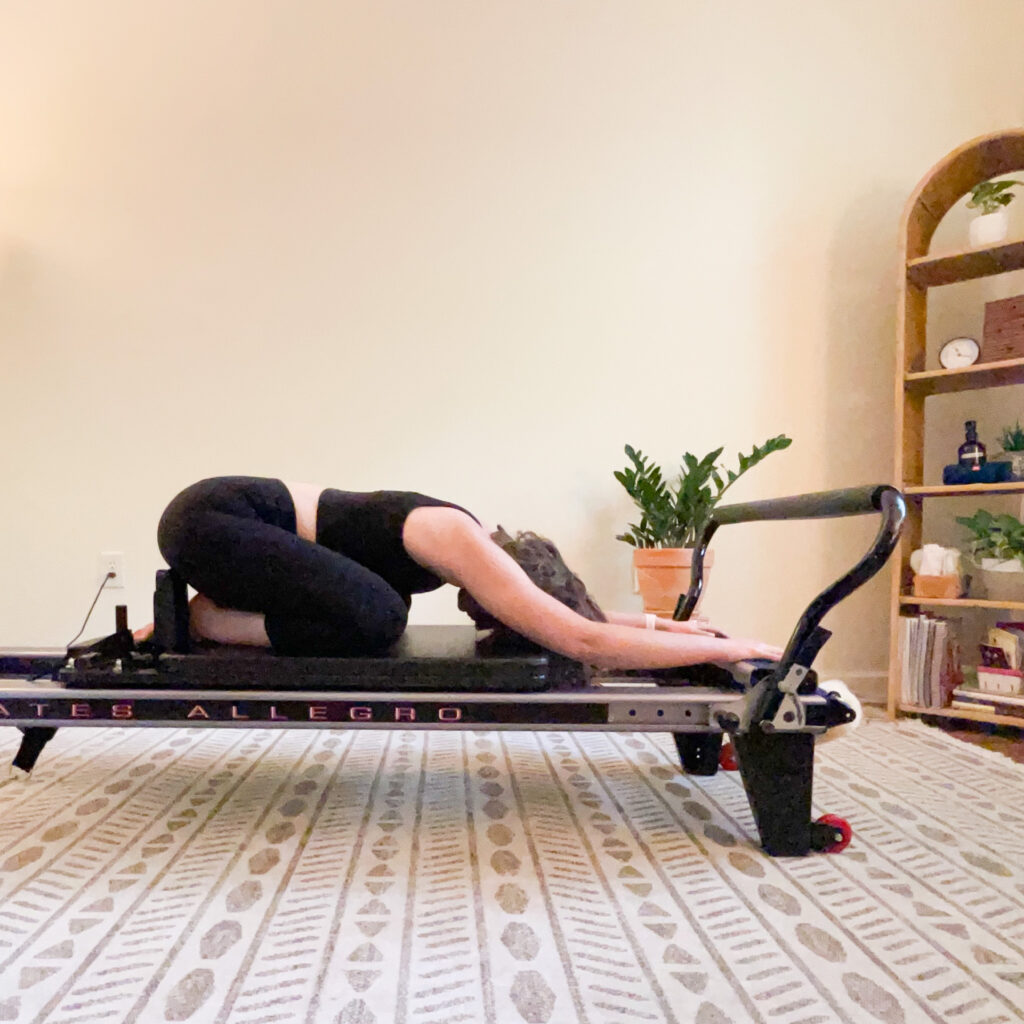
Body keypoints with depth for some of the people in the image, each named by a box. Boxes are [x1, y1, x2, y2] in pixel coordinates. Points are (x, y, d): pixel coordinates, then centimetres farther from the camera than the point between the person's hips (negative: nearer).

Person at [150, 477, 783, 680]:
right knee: (375, 616, -26)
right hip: (210, 516, -9)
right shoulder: (461, 542, -24)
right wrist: (731, 647, -20)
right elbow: (585, 641, -29)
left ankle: (195, 614, 19)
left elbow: (571, 608, 16)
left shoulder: (479, 548, 3)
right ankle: (200, 621, -4)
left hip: (232, 515, 9)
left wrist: (660, 621, 10)